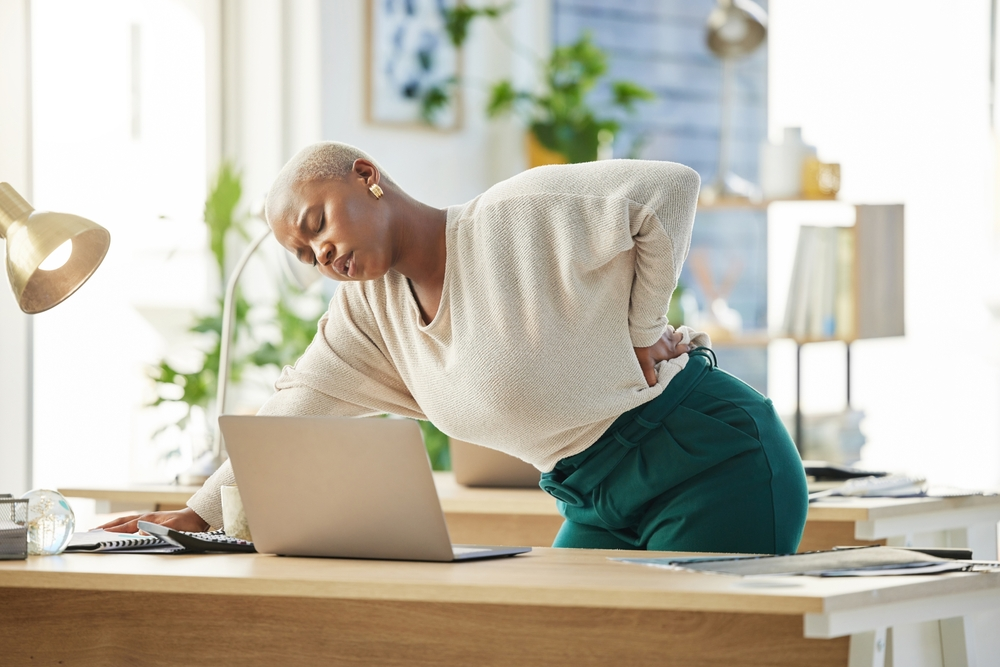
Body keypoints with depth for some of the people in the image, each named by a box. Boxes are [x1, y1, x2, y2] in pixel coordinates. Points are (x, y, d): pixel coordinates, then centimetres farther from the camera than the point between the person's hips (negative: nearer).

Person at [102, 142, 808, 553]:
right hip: (599, 503, 7)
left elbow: (669, 188, -19)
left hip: (711, 461, -7)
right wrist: (203, 512, -1)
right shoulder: (367, 311, 8)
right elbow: (298, 408, 7)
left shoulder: (517, 217, -15)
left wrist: (641, 331, -12)